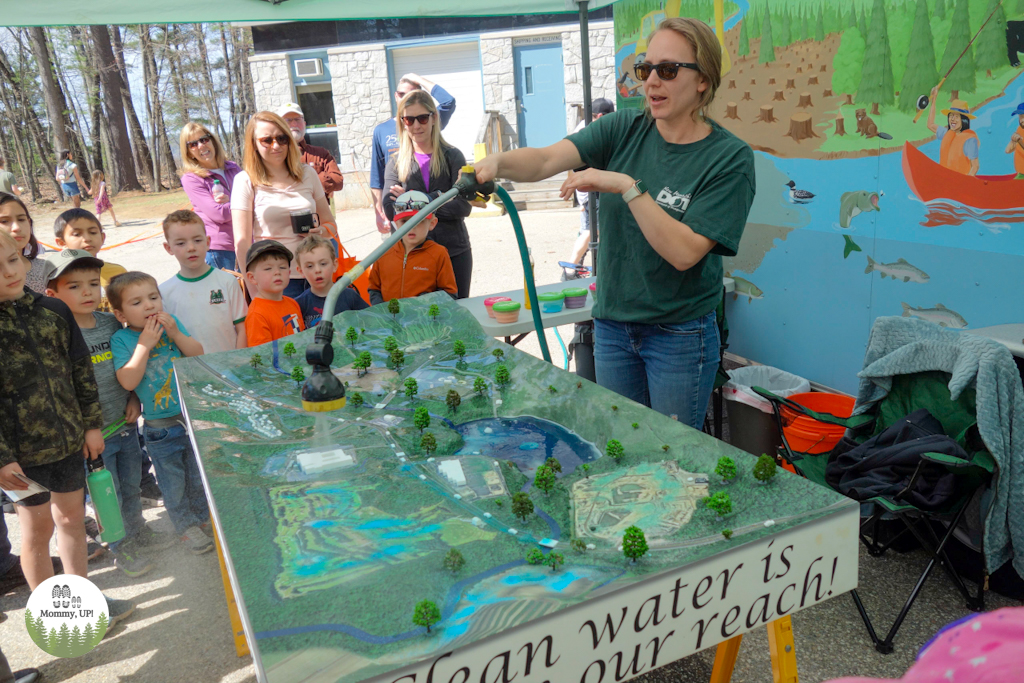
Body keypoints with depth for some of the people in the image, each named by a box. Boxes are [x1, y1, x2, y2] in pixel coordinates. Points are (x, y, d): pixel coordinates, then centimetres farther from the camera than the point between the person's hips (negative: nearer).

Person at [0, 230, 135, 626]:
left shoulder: (52, 311, 0)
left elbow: (81, 371, 6)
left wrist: (92, 424, 6)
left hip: (68, 437, 4)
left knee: (72, 517, 17)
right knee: (37, 529, 10)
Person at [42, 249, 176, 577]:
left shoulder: (111, 322, -1)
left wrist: (134, 398, 0)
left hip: (126, 424, 5)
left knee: (132, 485, 23)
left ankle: (139, 532, 45)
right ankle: (122, 548, 31)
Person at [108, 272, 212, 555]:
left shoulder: (172, 322, -2)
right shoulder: (121, 339, -11)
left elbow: (198, 356, -7)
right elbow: (128, 381, -21)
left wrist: (175, 334, -20)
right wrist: (145, 344, -24)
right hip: (159, 425, -3)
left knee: (200, 473, 18)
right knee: (173, 481, 11)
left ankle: (204, 515, 40)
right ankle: (186, 526, 30)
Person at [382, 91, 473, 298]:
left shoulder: (452, 157, 2)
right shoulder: (396, 163, 6)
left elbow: (464, 206, -9)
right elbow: (390, 210, -8)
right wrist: (438, 196, -14)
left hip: (456, 252, 0)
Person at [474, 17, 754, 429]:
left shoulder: (730, 158, -13)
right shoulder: (625, 129, -1)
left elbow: (684, 252, -22)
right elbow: (547, 159, -15)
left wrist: (627, 186, -27)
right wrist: (498, 162, -35)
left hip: (679, 336, -4)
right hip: (612, 327, 4)